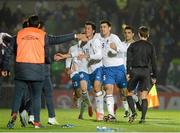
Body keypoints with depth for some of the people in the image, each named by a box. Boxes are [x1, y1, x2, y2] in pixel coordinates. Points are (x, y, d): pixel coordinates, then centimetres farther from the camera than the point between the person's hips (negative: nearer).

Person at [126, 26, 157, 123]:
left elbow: (129, 59, -3)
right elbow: (153, 62, 4)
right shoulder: (150, 47, 5)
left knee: (129, 93, 11)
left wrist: (128, 72, -4)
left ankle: (133, 112, -9)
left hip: (135, 71, -1)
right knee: (144, 96, 1)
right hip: (146, 71, 1)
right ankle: (143, 117, -8)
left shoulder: (133, 45, 5)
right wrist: (154, 76, 9)